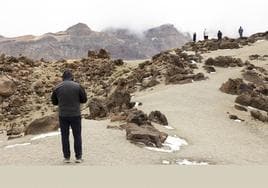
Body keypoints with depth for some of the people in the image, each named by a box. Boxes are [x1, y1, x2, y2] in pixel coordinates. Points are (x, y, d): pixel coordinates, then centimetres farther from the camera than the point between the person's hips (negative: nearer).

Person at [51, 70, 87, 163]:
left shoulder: (57, 87, -1)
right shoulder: (77, 86, -7)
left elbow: (54, 102, 9)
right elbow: (84, 99, 1)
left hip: (63, 115, 1)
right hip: (75, 115, -1)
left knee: (65, 136, 11)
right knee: (77, 136, 9)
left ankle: (66, 157, 14)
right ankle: (78, 157, 12)